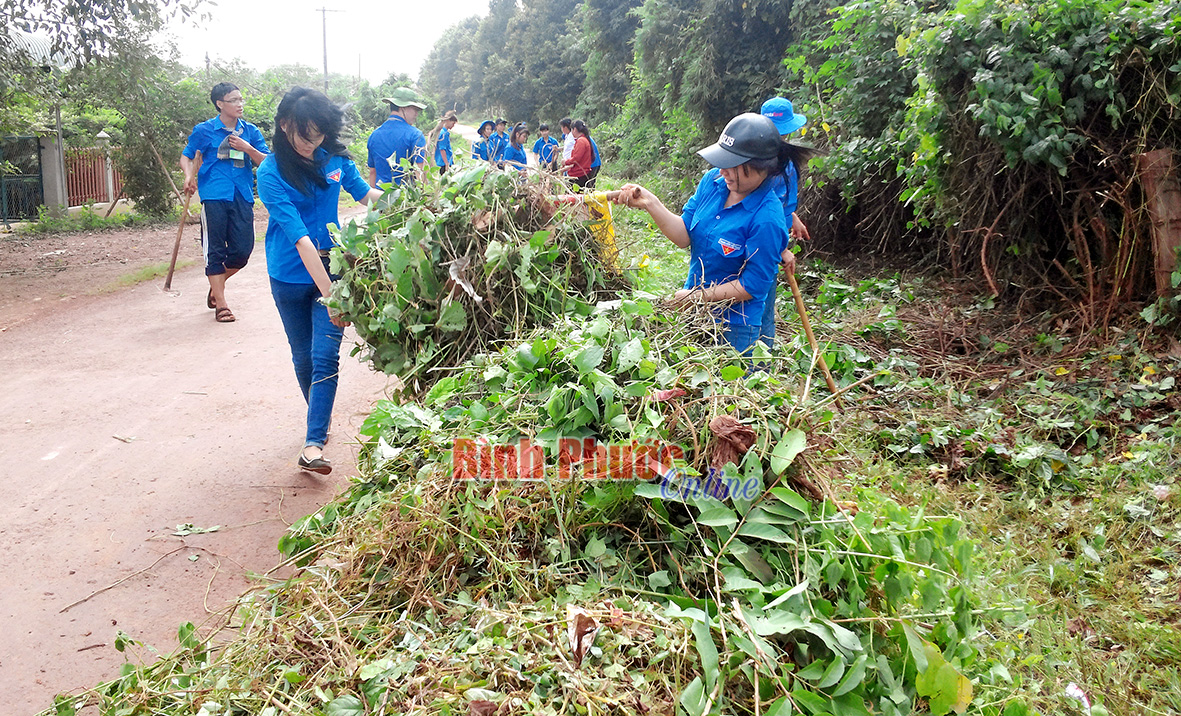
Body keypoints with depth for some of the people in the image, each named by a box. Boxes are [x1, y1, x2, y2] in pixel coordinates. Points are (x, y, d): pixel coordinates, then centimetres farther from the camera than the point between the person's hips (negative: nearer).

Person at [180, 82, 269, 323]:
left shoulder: (250, 131, 11)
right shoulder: (204, 130, 4)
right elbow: (186, 156, 11)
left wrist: (247, 149, -9)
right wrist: (189, 176, -8)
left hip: (242, 197, 3)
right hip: (214, 196, -2)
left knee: (242, 250, 1)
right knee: (215, 250, -1)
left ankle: (217, 286, 29)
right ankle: (220, 305, 6)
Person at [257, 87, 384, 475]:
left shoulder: (334, 156, -7)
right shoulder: (271, 174, -19)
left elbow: (365, 193, 9)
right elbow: (300, 238, -27)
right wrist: (329, 295, -33)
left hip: (332, 266, 2)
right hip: (292, 278, -1)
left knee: (325, 357, -9)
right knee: (303, 357, 14)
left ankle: (313, 443, -8)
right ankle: (319, 419, 38)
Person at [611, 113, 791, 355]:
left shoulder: (767, 219, -25)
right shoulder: (713, 181, -5)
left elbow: (752, 286, -20)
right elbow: (684, 236, -5)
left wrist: (700, 296, -16)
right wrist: (650, 203, -17)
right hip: (693, 312, 7)